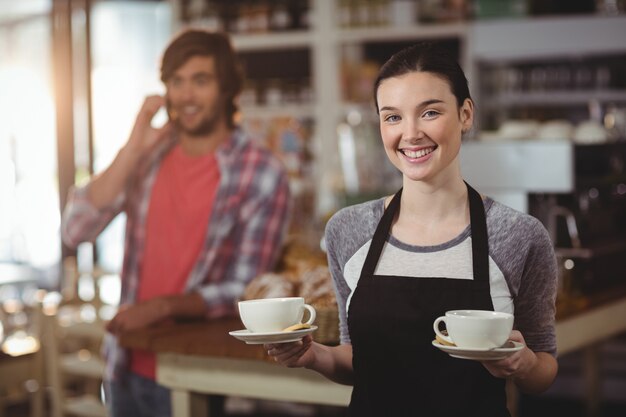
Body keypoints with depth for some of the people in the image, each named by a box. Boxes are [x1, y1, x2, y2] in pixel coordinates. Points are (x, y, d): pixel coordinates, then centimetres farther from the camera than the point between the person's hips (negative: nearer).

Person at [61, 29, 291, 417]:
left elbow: (247, 291, -12)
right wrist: (132, 150, -14)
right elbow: (76, 231, -7)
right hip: (128, 366, 4)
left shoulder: (262, 173, -12)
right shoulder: (150, 155, 2)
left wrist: (166, 305, -24)